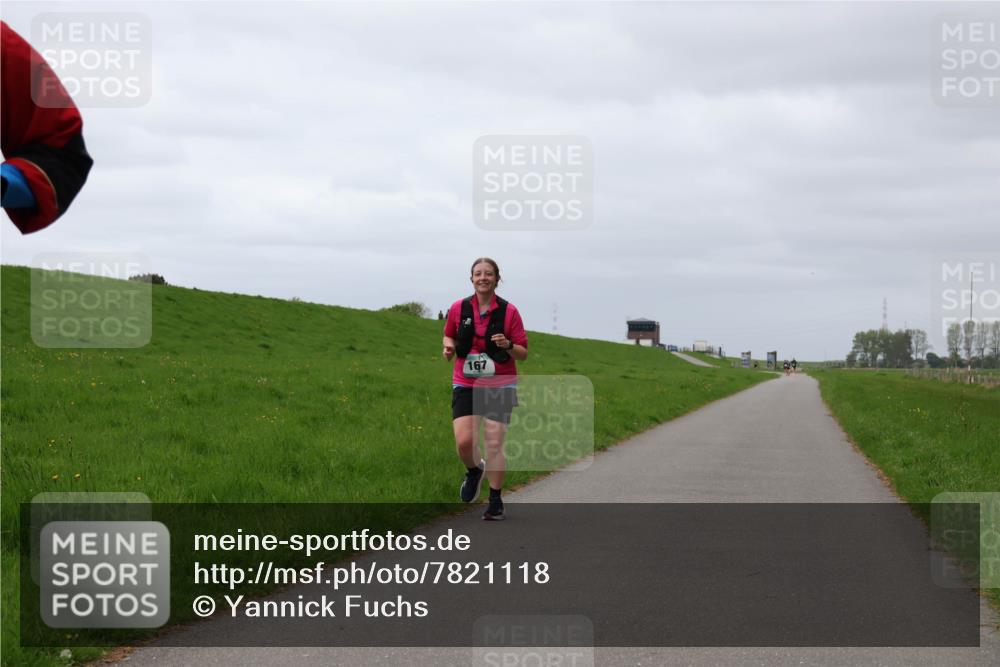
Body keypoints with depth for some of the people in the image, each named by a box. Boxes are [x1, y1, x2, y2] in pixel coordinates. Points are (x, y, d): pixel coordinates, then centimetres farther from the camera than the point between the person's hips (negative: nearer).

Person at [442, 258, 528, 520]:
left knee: (494, 444, -4)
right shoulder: (458, 309, 1)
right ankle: (474, 471, 22)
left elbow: (523, 354, -1)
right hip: (466, 385, 1)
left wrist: (508, 345, -22)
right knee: (464, 441, -13)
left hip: (500, 387, -1)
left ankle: (496, 502, 11)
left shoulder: (508, 312, -4)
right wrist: (449, 347, -3)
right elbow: (449, 335, 19)